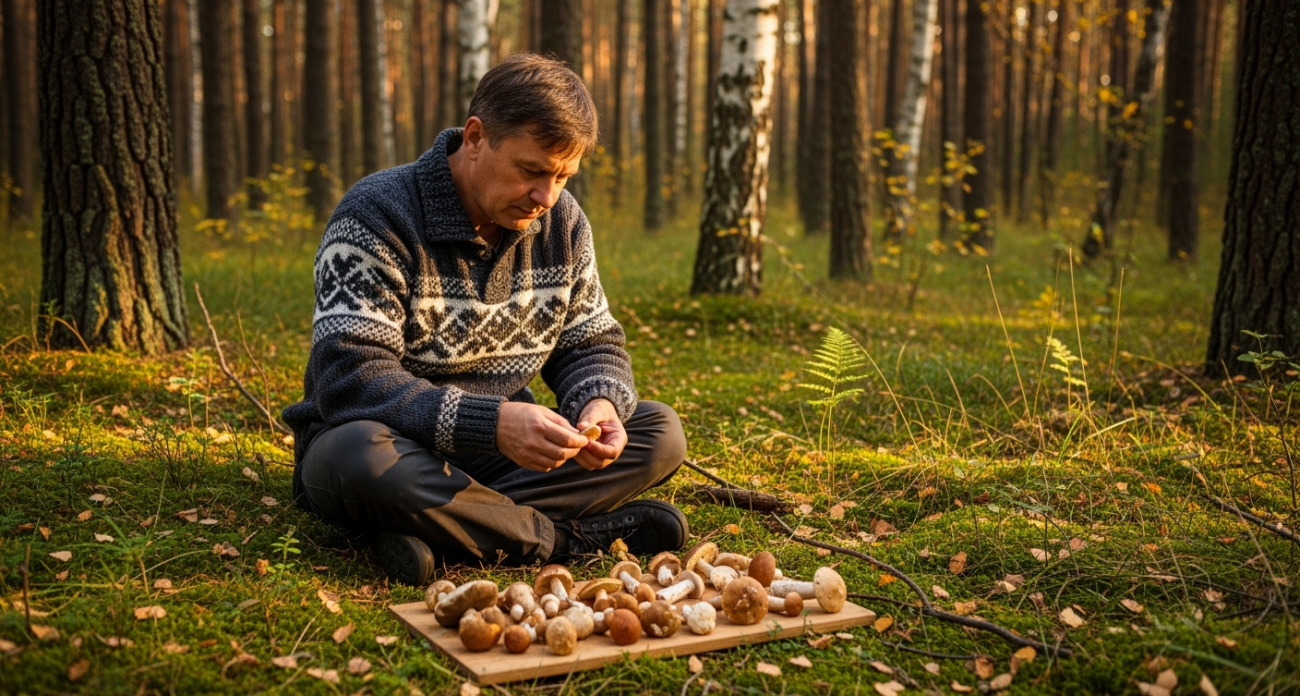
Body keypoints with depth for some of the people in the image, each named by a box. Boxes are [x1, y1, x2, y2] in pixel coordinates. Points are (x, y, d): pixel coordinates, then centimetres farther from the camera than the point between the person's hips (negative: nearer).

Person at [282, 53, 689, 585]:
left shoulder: (563, 222, 1)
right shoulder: (376, 216, -18)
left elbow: (593, 345, 9)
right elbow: (347, 379, -28)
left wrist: (601, 404, -16)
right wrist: (490, 423, -39)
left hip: (503, 446, 6)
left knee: (659, 431, -11)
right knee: (360, 457, -40)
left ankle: (446, 530, -24)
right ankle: (573, 536, -25)